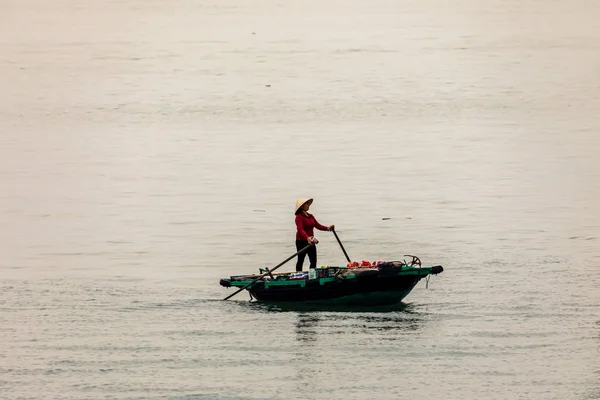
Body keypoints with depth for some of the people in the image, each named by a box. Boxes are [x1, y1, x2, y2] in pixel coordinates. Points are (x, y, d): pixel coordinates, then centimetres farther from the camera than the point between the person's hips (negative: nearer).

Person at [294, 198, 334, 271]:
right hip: (301, 241, -7)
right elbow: (300, 229, -26)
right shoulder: (299, 217, -13)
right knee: (300, 260, 2)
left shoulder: (310, 216, 13)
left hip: (311, 242, 7)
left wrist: (327, 228, -10)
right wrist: (307, 238, -42)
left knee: (314, 261, 4)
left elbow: (318, 225, 8)